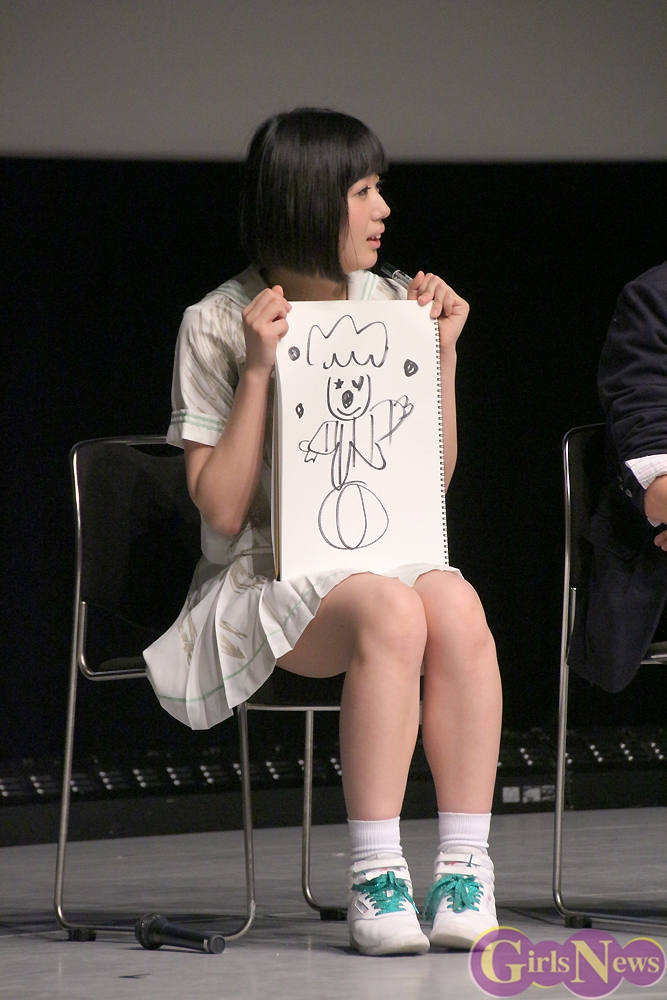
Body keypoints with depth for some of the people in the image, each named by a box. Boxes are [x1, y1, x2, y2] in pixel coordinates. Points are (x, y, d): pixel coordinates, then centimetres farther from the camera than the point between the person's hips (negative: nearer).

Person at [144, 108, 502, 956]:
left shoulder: (392, 306, 10)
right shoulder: (217, 327, -2)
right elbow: (222, 510, -8)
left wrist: (443, 353, 3)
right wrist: (258, 371, -14)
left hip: (385, 558, 4)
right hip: (268, 581, -4)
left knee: (455, 607, -33)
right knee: (391, 611, -36)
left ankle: (463, 873, -33)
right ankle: (375, 879, -35)